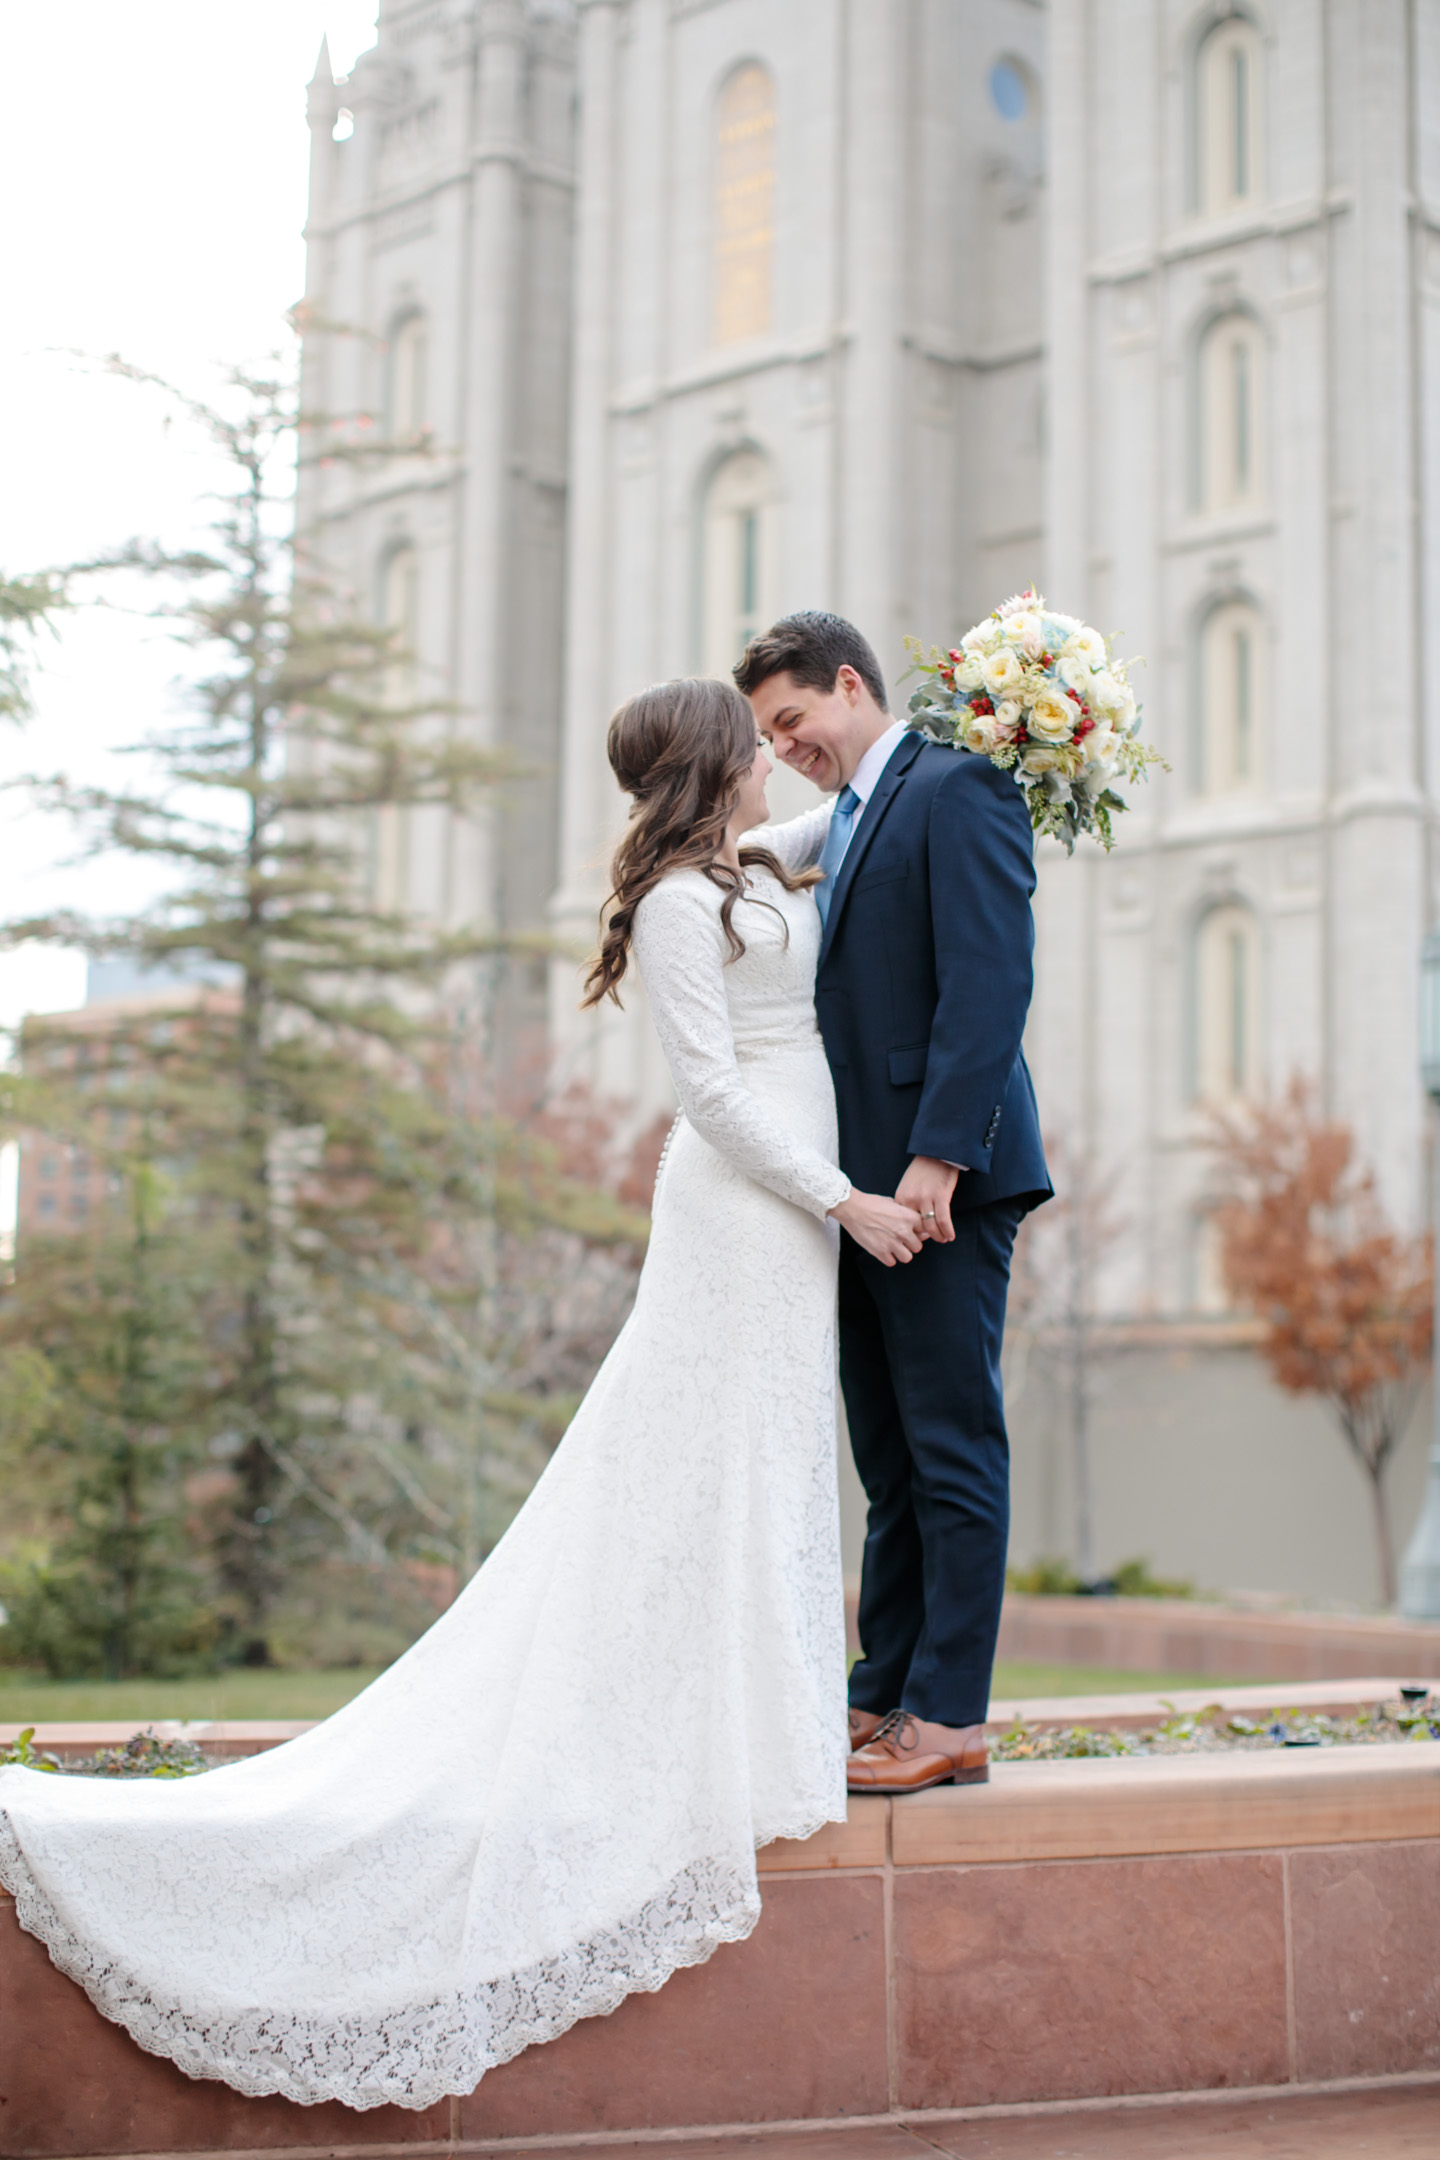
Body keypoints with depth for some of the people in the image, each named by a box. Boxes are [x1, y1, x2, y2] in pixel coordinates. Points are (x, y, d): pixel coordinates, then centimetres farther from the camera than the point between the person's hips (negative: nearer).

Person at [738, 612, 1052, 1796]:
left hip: (943, 1181, -9)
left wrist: (939, 1154, -22)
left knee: (952, 1452, -4)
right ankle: (886, 1697, 18)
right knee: (891, 1462, 12)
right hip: (865, 1187, 9)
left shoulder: (959, 789, -6)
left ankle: (950, 1718, 1)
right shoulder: (845, 823, 22)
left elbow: (990, 983, -16)